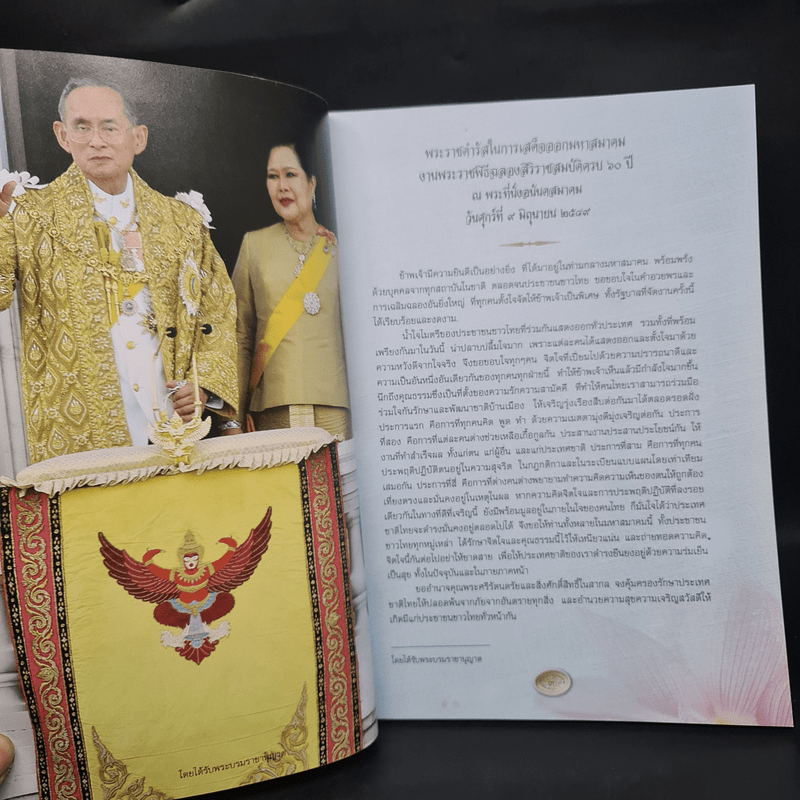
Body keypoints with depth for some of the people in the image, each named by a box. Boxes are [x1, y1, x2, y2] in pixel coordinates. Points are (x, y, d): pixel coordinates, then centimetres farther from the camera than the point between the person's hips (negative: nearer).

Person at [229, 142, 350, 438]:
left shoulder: (339, 247, 9)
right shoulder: (254, 244, 10)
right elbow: (240, 336, 9)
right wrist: (233, 419, 3)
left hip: (335, 407, 0)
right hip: (274, 409, 0)